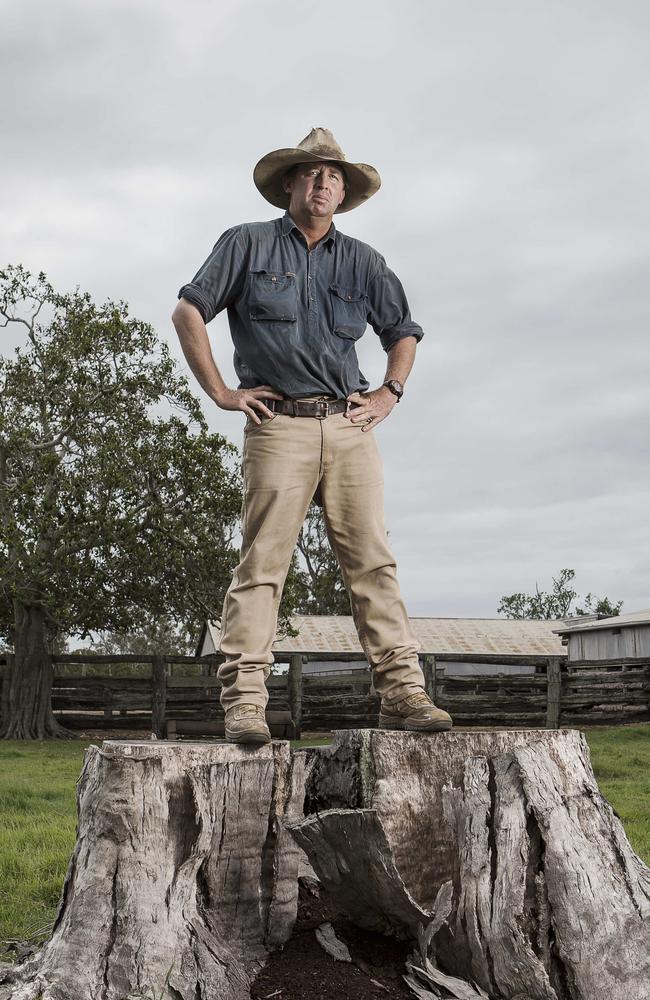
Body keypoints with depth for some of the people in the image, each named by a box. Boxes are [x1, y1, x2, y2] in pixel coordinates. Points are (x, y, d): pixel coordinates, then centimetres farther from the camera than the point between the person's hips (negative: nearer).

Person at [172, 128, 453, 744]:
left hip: (350, 426, 3)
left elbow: (403, 333, 30)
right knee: (262, 561, -9)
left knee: (373, 560, -2)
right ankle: (244, 703, -9)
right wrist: (220, 392, 1)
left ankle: (402, 693, -2)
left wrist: (388, 395, 14)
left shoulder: (361, 261, 20)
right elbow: (187, 312, 7)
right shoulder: (249, 244, 11)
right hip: (279, 424, -3)